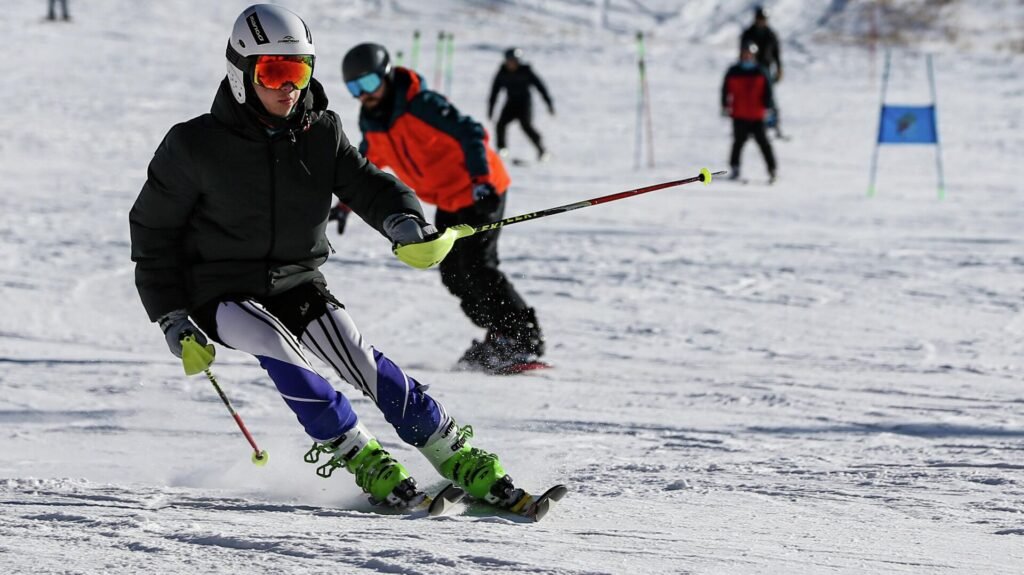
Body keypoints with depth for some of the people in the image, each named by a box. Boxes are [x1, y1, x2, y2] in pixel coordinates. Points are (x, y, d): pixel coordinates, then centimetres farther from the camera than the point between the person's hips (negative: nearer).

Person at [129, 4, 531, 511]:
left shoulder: (321, 134, -1)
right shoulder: (196, 146, -11)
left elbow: (364, 183, -9)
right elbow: (152, 228, -2)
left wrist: (400, 217, -34)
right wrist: (169, 314, -7)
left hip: (298, 284, 3)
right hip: (222, 293, -3)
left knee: (363, 362, -15)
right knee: (277, 348, -32)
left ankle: (460, 459, -6)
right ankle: (361, 459, -21)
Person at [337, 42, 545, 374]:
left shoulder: (421, 105, -24)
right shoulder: (371, 122, 1)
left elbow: (470, 133, -29)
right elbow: (369, 160, 21)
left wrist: (481, 179, -39)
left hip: (480, 193, -9)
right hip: (448, 202, 9)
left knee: (476, 267, -15)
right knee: (454, 274, 5)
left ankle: (525, 341, -9)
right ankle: (500, 338, 14)